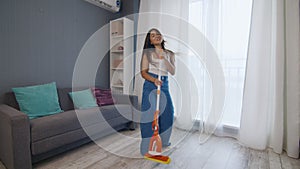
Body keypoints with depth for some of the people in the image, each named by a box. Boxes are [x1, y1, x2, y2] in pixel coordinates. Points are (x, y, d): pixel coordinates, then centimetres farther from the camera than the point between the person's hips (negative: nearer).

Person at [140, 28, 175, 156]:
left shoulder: (169, 54, 11)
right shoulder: (147, 52, 2)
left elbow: (173, 72, -1)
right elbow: (143, 72, -4)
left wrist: (164, 58, -12)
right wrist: (154, 80, -22)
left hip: (164, 84, 4)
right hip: (150, 83, -4)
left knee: (168, 112, 8)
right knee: (150, 113, -7)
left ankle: (163, 141, 32)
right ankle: (148, 147, 8)